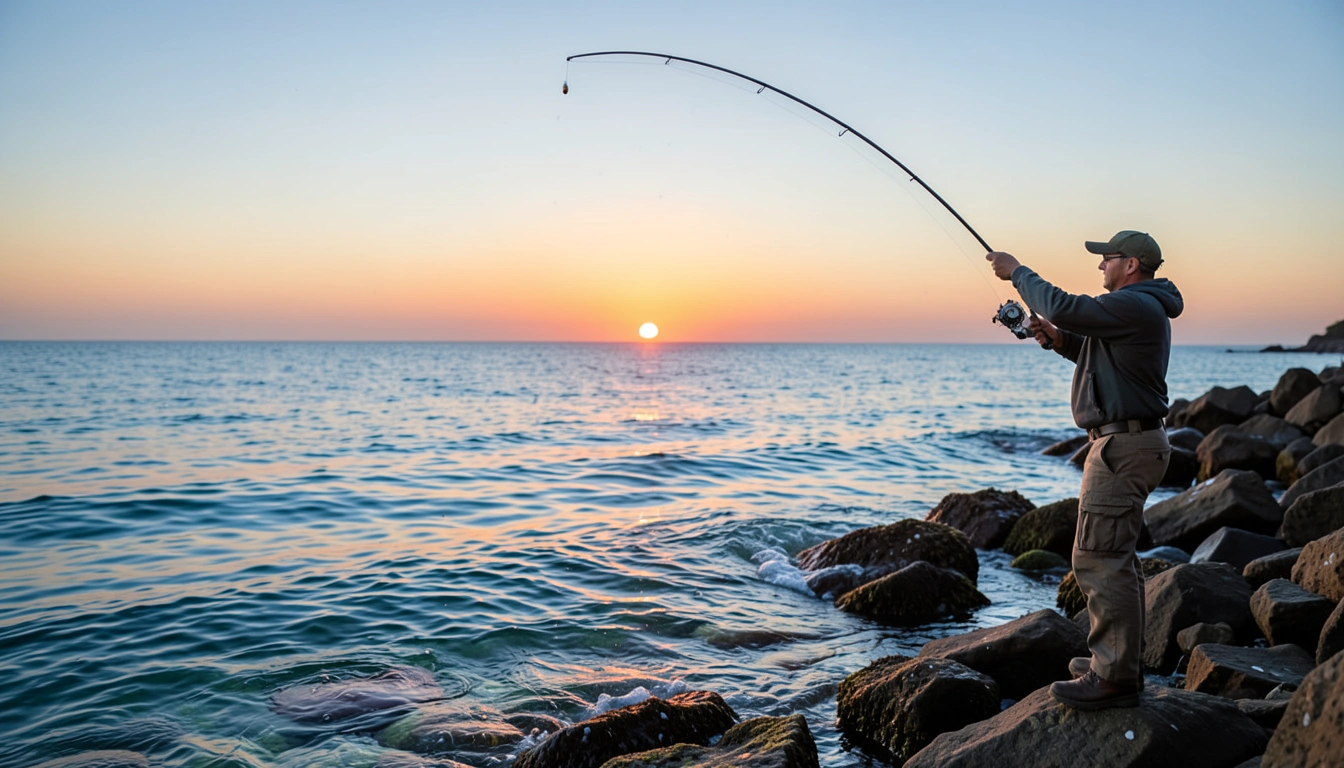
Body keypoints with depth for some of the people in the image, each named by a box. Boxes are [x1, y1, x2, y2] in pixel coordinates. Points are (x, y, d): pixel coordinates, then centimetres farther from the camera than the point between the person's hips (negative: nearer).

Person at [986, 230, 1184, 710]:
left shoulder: (1135, 306, -17)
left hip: (1123, 447, -12)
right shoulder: (1141, 309, 18)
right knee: (1117, 556, 17)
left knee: (1098, 558, -9)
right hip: (1129, 442, 12)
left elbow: (1061, 306, -24)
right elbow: (1104, 357, 28)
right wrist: (1061, 340, 11)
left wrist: (1017, 272, -9)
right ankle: (1121, 661, 27)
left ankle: (1114, 678, -3)